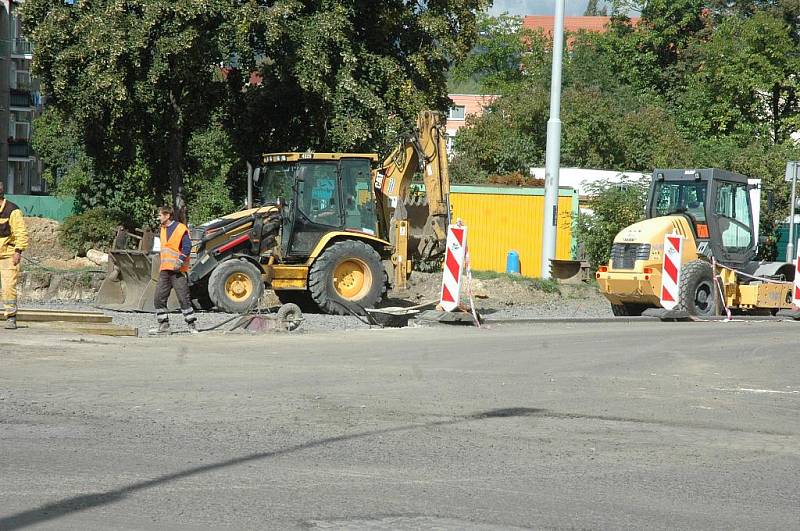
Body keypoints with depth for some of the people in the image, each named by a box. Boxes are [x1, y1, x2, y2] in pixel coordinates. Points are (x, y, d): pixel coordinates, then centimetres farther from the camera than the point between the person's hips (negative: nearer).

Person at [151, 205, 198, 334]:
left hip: (178, 270, -8)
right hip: (164, 270, 8)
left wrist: (180, 262, -22)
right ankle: (163, 326, 9)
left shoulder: (181, 228, -9)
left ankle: (192, 325, 0)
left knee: (184, 298, -6)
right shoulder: (163, 229, 17)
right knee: (159, 298, 3)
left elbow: (187, 247, -15)